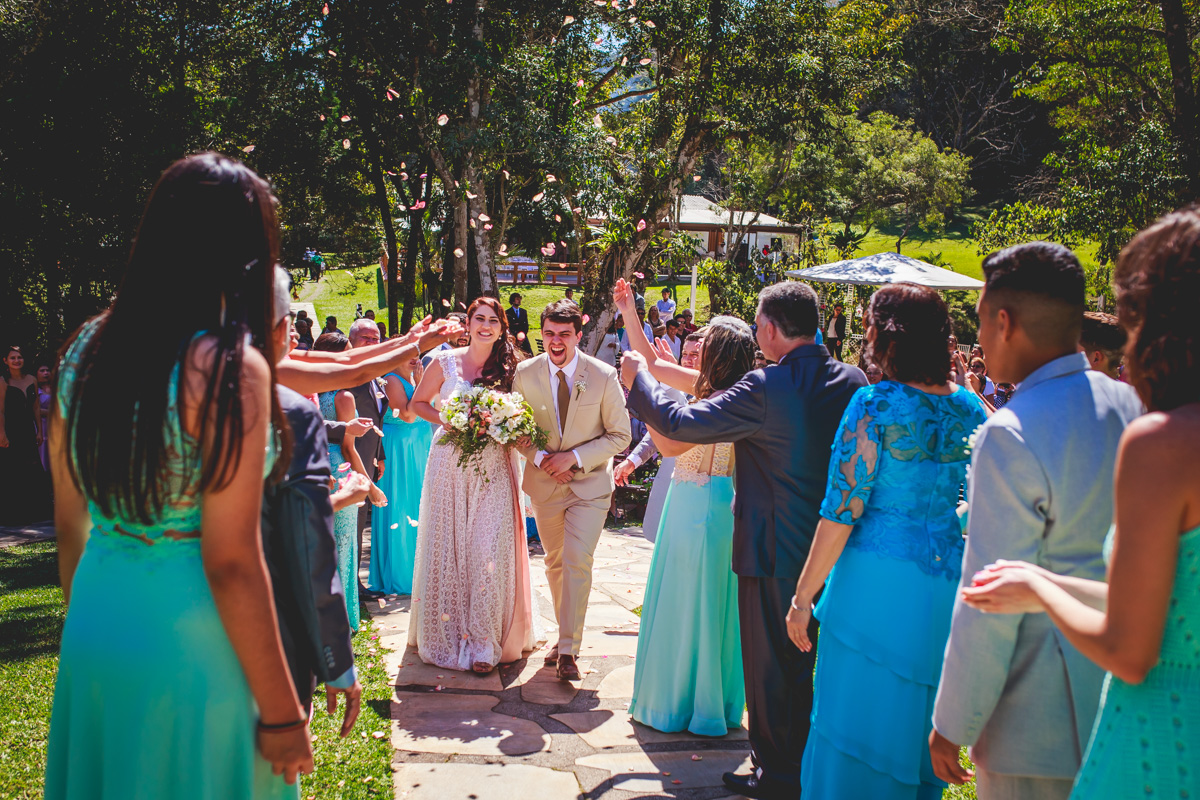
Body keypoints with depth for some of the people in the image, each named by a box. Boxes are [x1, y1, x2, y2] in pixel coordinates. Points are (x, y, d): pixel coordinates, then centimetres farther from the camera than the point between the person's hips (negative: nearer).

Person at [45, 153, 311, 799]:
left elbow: (70, 523, 10)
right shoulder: (231, 366, -19)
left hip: (93, 628, 7)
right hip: (188, 645, -6)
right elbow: (231, 563, -19)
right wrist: (282, 713, -11)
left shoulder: (87, 348, 1)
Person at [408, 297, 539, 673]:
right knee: (447, 546, 5)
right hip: (450, 465, 0)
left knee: (490, 551, -6)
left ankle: (484, 642, 2)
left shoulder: (510, 367, 3)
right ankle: (447, 632, 20)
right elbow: (418, 403, 9)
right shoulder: (445, 363, 0)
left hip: (494, 470, 0)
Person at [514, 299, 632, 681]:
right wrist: (539, 456, -12)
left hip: (589, 482, -3)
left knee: (577, 562, -13)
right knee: (555, 563, 14)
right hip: (545, 482, 3)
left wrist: (575, 457, -18)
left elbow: (620, 435, -7)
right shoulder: (525, 374, -6)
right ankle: (565, 634, 31)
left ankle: (568, 650, -6)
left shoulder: (603, 376, -12)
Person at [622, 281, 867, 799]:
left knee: (769, 665, 9)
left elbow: (680, 423, -17)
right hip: (830, 549, 7)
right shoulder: (852, 382, -3)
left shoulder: (765, 389, -23)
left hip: (774, 550, -6)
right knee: (807, 662, 21)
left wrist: (638, 379, -1)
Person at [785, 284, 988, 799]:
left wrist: (804, 596, -8)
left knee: (858, 714, 7)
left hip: (878, 582, -5)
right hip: (949, 581, 6)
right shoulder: (970, 407, 4)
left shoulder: (876, 403, -12)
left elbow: (843, 511, -14)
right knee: (921, 722, 19)